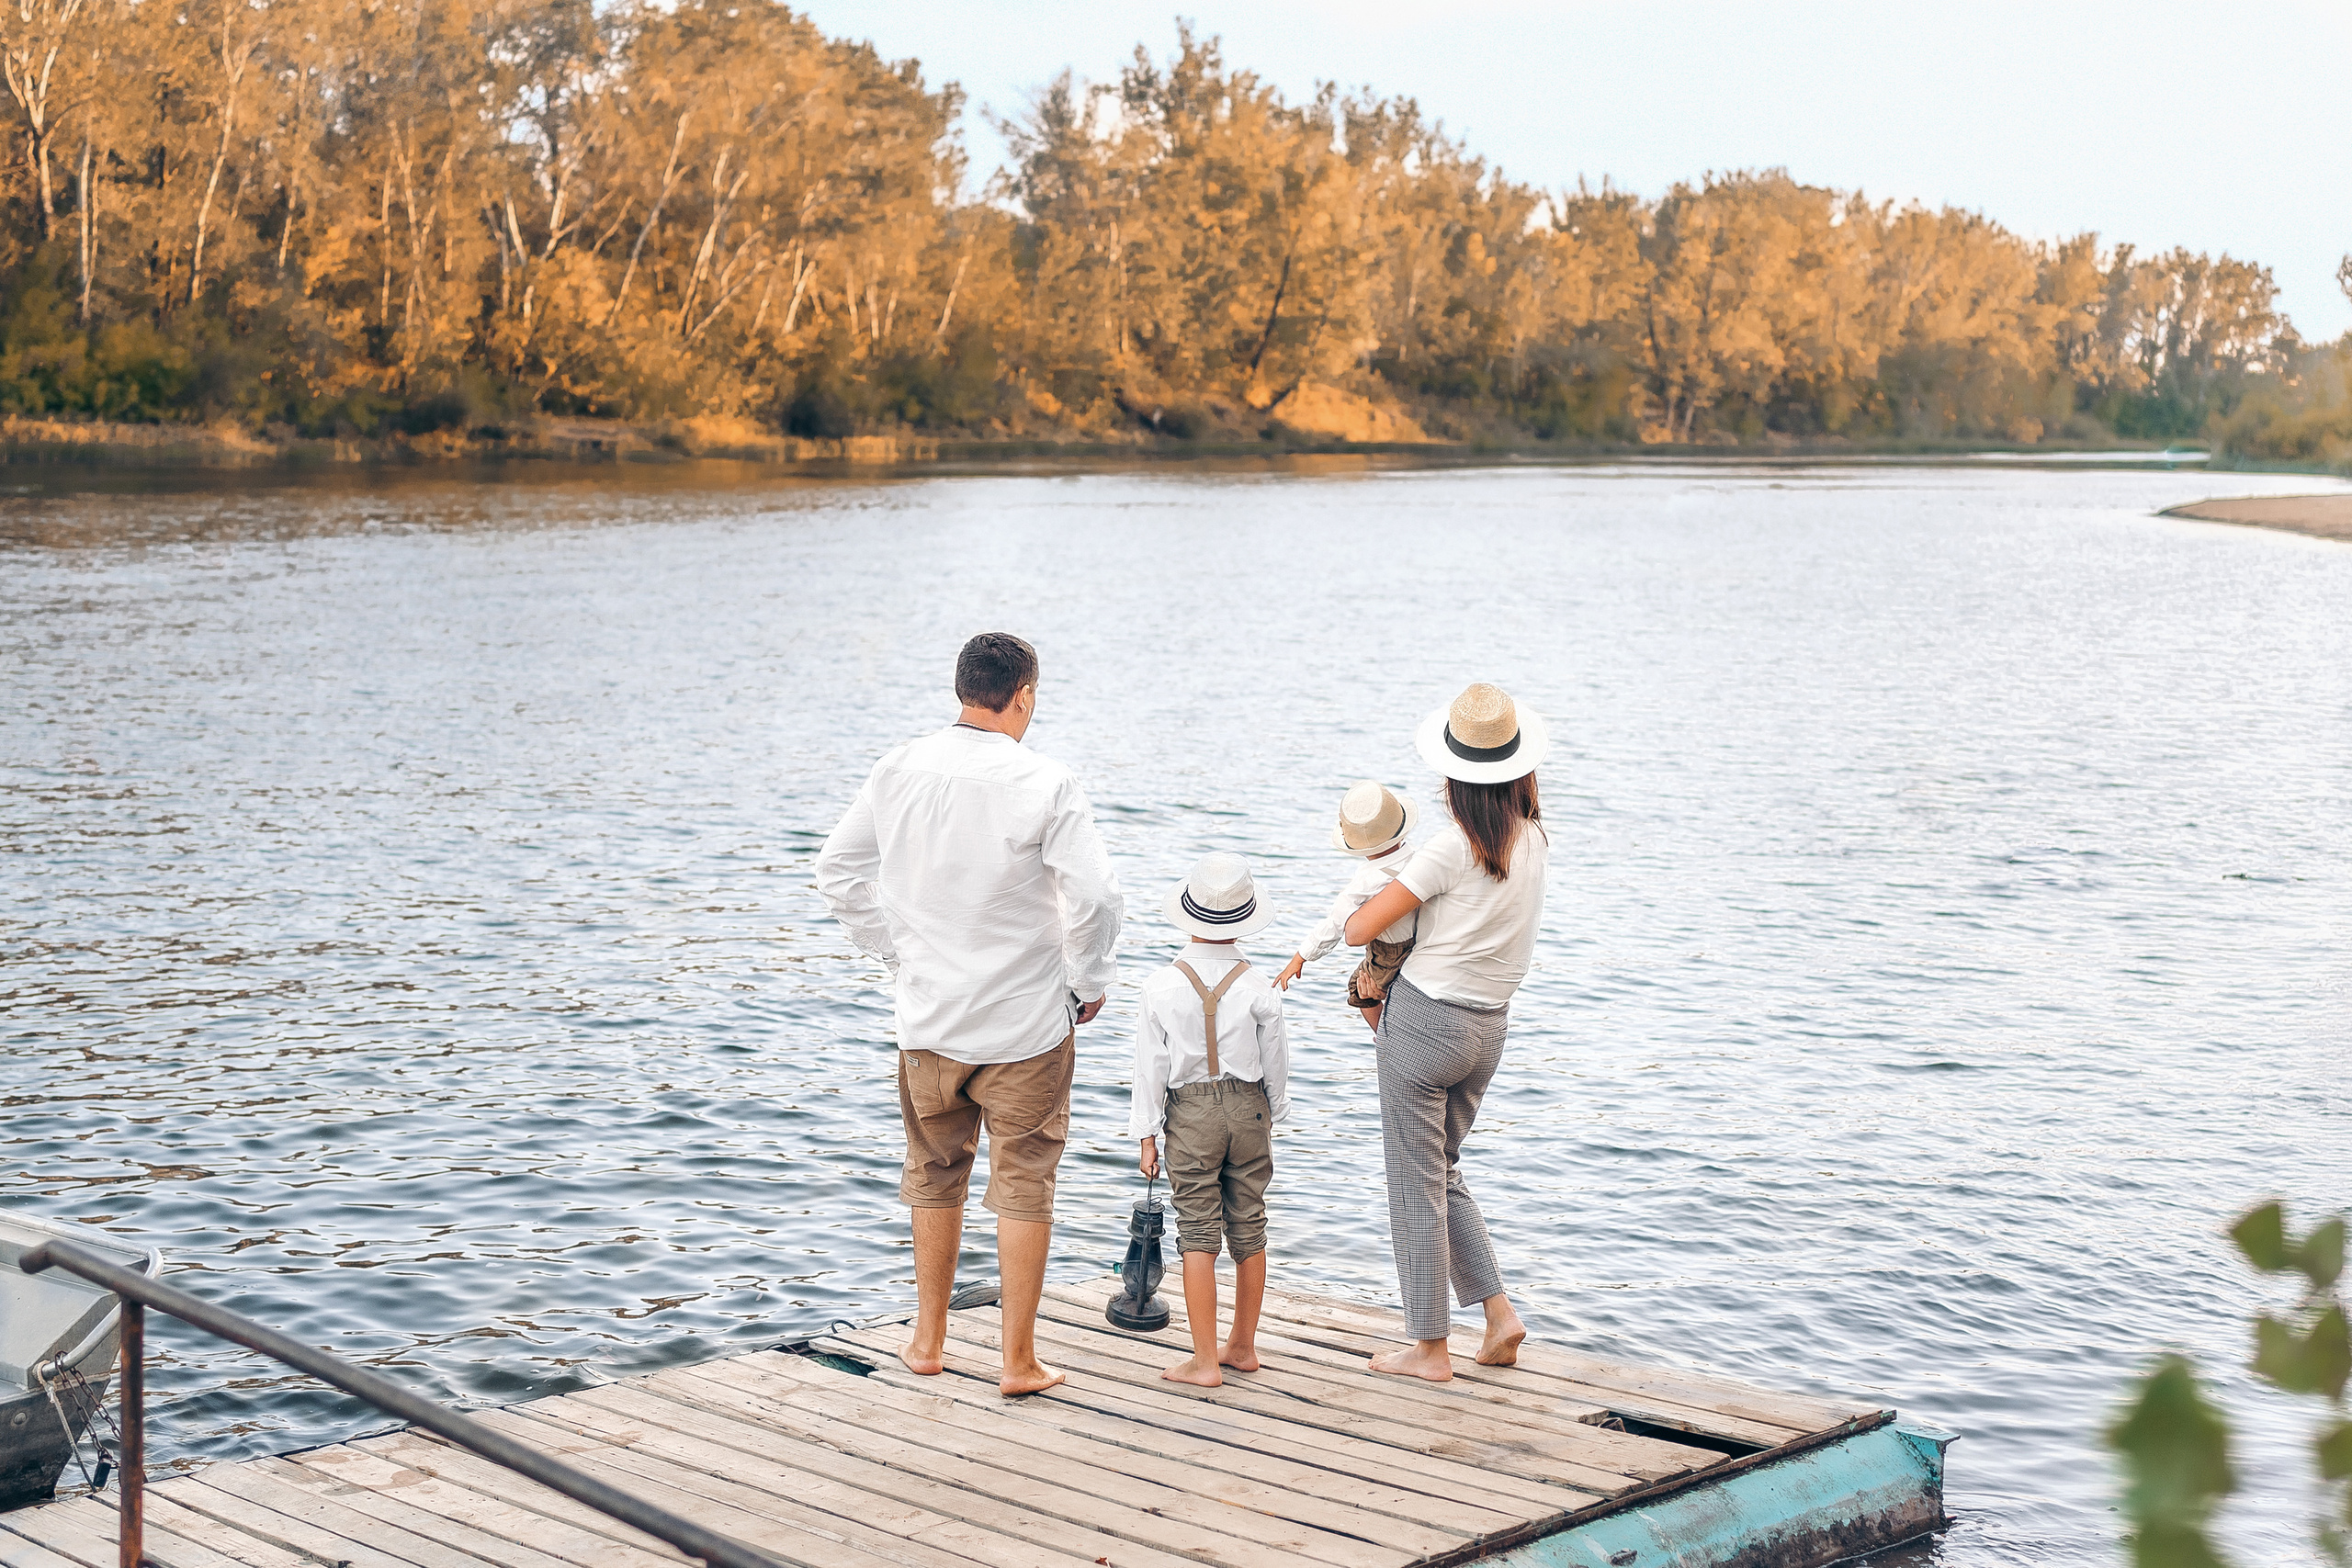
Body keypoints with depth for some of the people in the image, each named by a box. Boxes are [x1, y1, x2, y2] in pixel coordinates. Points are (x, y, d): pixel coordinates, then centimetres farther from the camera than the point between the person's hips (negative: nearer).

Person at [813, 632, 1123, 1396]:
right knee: (1023, 1185, 6)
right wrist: (1088, 984, -4)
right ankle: (1018, 1360, 10)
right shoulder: (1044, 785, -16)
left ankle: (928, 1339, 30)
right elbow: (1094, 896, -20)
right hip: (1026, 1020, -4)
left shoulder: (898, 772, -2)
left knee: (934, 1175, 19)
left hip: (928, 1016, 4)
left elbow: (837, 874, 6)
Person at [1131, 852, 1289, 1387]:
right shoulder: (1257, 988, -7)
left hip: (1190, 1114, -2)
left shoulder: (1163, 986, -10)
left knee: (1198, 1233, 0)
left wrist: (1147, 1135, 3)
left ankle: (1205, 1360, -1)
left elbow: (1151, 1067, -6)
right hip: (1248, 1109, 2)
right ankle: (1242, 1347, 23)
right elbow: (1276, 1062, 2)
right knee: (1248, 1229, 12)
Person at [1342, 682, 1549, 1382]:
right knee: (1444, 1173, 22)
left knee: (1416, 1184, 4)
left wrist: (1359, 912, 8)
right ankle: (1499, 1313, 13)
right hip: (1489, 1029, 7)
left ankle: (1430, 1348, 10)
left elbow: (1360, 929, -15)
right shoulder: (1535, 843, 2)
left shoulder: (1453, 847, -18)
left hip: (1426, 1021, -7)